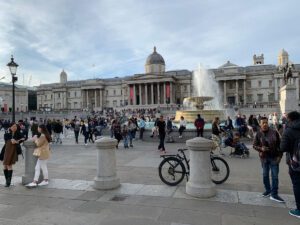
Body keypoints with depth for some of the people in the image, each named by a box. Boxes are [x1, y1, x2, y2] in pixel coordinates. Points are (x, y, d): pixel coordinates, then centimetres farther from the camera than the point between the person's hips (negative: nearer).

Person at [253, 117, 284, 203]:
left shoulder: (274, 132, -7)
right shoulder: (258, 134, -5)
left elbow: (279, 145, -1)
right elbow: (254, 145, 1)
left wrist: (279, 155, -6)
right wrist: (261, 148, -18)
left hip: (274, 157, -1)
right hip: (264, 157, 1)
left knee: (275, 176, 2)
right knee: (265, 175, 13)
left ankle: (274, 194, 11)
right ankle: (268, 190, 32)